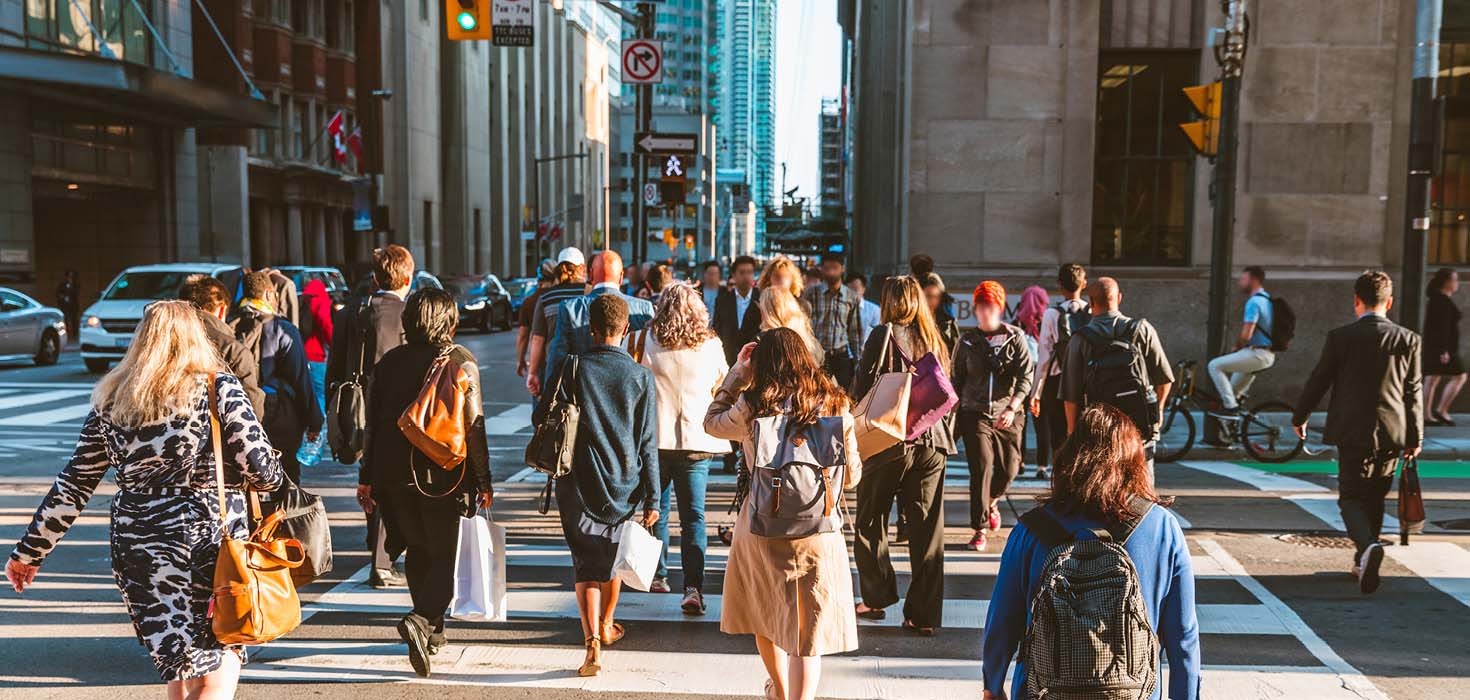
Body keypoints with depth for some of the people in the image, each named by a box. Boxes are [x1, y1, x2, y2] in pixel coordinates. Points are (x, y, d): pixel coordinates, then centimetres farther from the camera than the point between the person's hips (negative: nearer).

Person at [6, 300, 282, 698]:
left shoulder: (111, 400, 6)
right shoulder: (219, 387, -4)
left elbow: (73, 487, 8)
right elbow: (263, 471, -9)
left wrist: (31, 552, 18)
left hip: (139, 545, 3)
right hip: (215, 537, -3)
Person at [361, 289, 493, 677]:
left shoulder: (389, 362, 5)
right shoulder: (461, 361, -6)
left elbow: (373, 424, 7)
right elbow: (473, 425, -8)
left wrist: (368, 480, 14)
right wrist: (483, 481, -1)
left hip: (395, 473, 4)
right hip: (443, 474, -4)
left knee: (417, 550, 20)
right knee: (443, 556, 5)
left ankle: (433, 629, 28)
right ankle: (420, 621, -19)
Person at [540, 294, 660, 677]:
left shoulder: (572, 369, -7)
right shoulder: (641, 377, -5)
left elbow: (541, 417, 2)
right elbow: (648, 444, -4)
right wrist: (652, 499, 0)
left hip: (579, 486, -2)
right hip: (624, 487, 2)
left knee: (587, 565, 2)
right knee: (613, 557, 22)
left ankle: (592, 641, -14)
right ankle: (606, 625, 41)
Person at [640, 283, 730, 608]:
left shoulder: (649, 341, -6)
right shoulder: (712, 345, -1)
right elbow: (722, 388, 12)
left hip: (656, 437, 0)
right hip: (697, 438, 0)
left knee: (657, 509, 16)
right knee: (694, 514, 1)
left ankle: (658, 576, 26)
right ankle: (693, 586, -10)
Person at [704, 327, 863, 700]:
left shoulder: (754, 408, -10)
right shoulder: (835, 406, -4)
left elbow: (712, 422, 10)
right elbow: (851, 476, 3)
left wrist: (738, 373, 11)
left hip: (763, 527, 1)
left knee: (764, 613, 24)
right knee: (808, 628, 6)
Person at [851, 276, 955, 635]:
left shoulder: (884, 335, -7)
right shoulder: (934, 340, 8)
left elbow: (863, 389, -9)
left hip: (888, 442, -4)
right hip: (931, 443, 4)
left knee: (870, 523, 14)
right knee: (927, 529, 7)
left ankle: (877, 598, 20)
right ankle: (924, 615, 8)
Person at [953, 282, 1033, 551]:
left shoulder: (1015, 337, 4)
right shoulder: (967, 340, 8)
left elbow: (1026, 376, -4)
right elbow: (957, 379, 14)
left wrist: (1012, 408, -17)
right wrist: (953, 413, 9)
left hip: (1008, 415, 0)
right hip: (974, 413, 0)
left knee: (1009, 469, 3)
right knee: (981, 467, -10)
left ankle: (991, 500, 37)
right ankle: (980, 529, -1)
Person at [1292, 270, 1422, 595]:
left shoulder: (1340, 337, -7)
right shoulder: (1408, 339, -1)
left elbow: (1319, 380, 0)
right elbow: (1414, 392, 3)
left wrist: (1299, 417, 14)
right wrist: (1415, 437, 11)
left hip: (1353, 433, -3)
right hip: (1392, 434, 3)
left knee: (1351, 498, 2)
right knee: (1374, 499, 18)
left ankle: (1367, 545, -27)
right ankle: (1362, 563, 27)